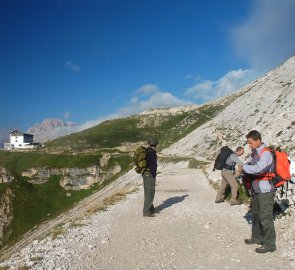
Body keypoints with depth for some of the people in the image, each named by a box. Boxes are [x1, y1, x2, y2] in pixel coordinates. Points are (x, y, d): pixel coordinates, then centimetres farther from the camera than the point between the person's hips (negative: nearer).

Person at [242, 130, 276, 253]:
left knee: (265, 217, -4)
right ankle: (257, 237, 34)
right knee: (255, 214, 19)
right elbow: (250, 166, 16)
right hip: (257, 190, 9)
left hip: (266, 191, -9)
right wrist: (243, 173, -5)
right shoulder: (254, 154, 10)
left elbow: (259, 168, -31)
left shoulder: (265, 153, -18)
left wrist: (244, 167, -18)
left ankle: (269, 244, 8)